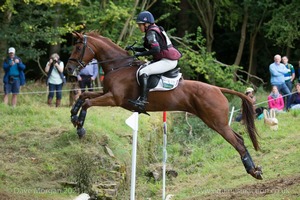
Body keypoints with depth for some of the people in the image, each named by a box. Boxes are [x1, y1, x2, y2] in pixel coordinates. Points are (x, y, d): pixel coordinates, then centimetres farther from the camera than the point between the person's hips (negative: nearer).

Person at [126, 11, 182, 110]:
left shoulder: (151, 33, -13)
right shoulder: (156, 30, 18)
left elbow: (156, 50, -26)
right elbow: (148, 48, 27)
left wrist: (141, 54, -18)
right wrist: (134, 48, 16)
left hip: (167, 61, -11)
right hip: (169, 60, 11)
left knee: (143, 72, -23)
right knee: (145, 67, 26)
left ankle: (142, 100, -30)